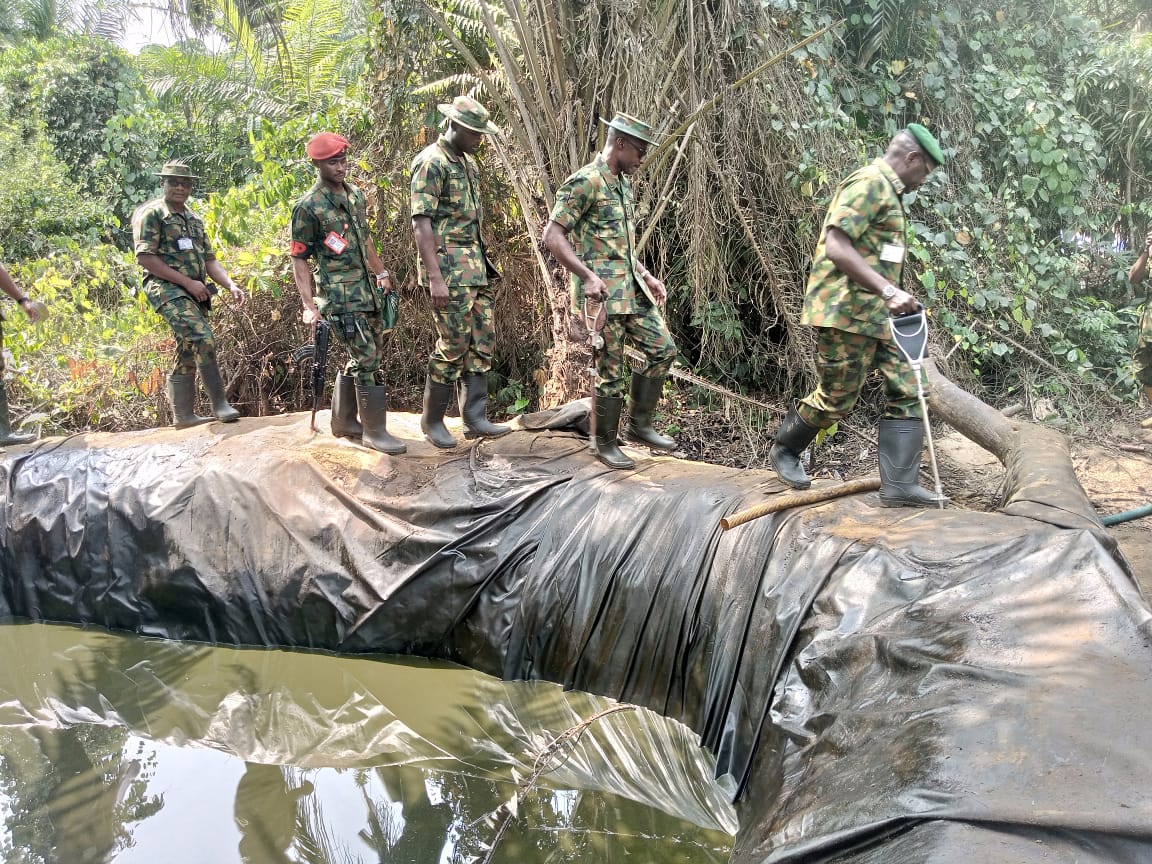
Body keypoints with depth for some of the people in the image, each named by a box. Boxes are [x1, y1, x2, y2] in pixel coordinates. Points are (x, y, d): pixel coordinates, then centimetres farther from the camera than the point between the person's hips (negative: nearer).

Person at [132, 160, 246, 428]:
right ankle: (219, 403, -19)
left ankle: (183, 415, 15)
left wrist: (231, 286, 1)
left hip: (195, 294, 8)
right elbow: (145, 257, -12)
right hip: (167, 289, -8)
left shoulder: (195, 220, 20)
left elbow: (209, 260, 19)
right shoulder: (151, 213, -3)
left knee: (188, 355, 9)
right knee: (203, 339, -24)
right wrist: (188, 282, -15)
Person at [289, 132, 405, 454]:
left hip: (369, 291, 8)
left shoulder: (355, 195, 10)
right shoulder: (308, 207, -11)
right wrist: (309, 306, -15)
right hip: (340, 297, -8)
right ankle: (374, 430, 0)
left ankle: (343, 421, 26)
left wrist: (381, 273, 25)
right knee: (367, 360, -9)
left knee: (365, 357, 12)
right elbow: (299, 259, -9)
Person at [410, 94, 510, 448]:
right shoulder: (431, 162, -12)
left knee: (482, 341, 7)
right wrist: (436, 279, -23)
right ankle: (432, 420, 10)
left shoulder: (467, 161, 16)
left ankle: (475, 418, 13)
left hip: (474, 265, 9)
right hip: (448, 268, -9)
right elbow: (421, 223, -18)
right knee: (453, 346, -5)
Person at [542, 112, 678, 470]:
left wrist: (646, 276, 16)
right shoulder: (584, 182, -12)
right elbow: (552, 235, -17)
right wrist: (588, 276, -25)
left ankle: (640, 424, 20)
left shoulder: (623, 184, 16)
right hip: (602, 292, -9)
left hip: (632, 288, 9)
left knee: (663, 348, 8)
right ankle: (605, 443, 13)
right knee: (611, 369, -2)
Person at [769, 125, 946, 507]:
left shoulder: (887, 190, 21)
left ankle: (899, 484, 3)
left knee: (907, 391, 2)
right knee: (836, 399, 0)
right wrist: (888, 291, -28)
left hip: (876, 315, 10)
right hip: (845, 313, -10)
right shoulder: (869, 182, -12)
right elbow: (837, 247, -24)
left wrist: (890, 297, 25)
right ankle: (784, 450, 25)